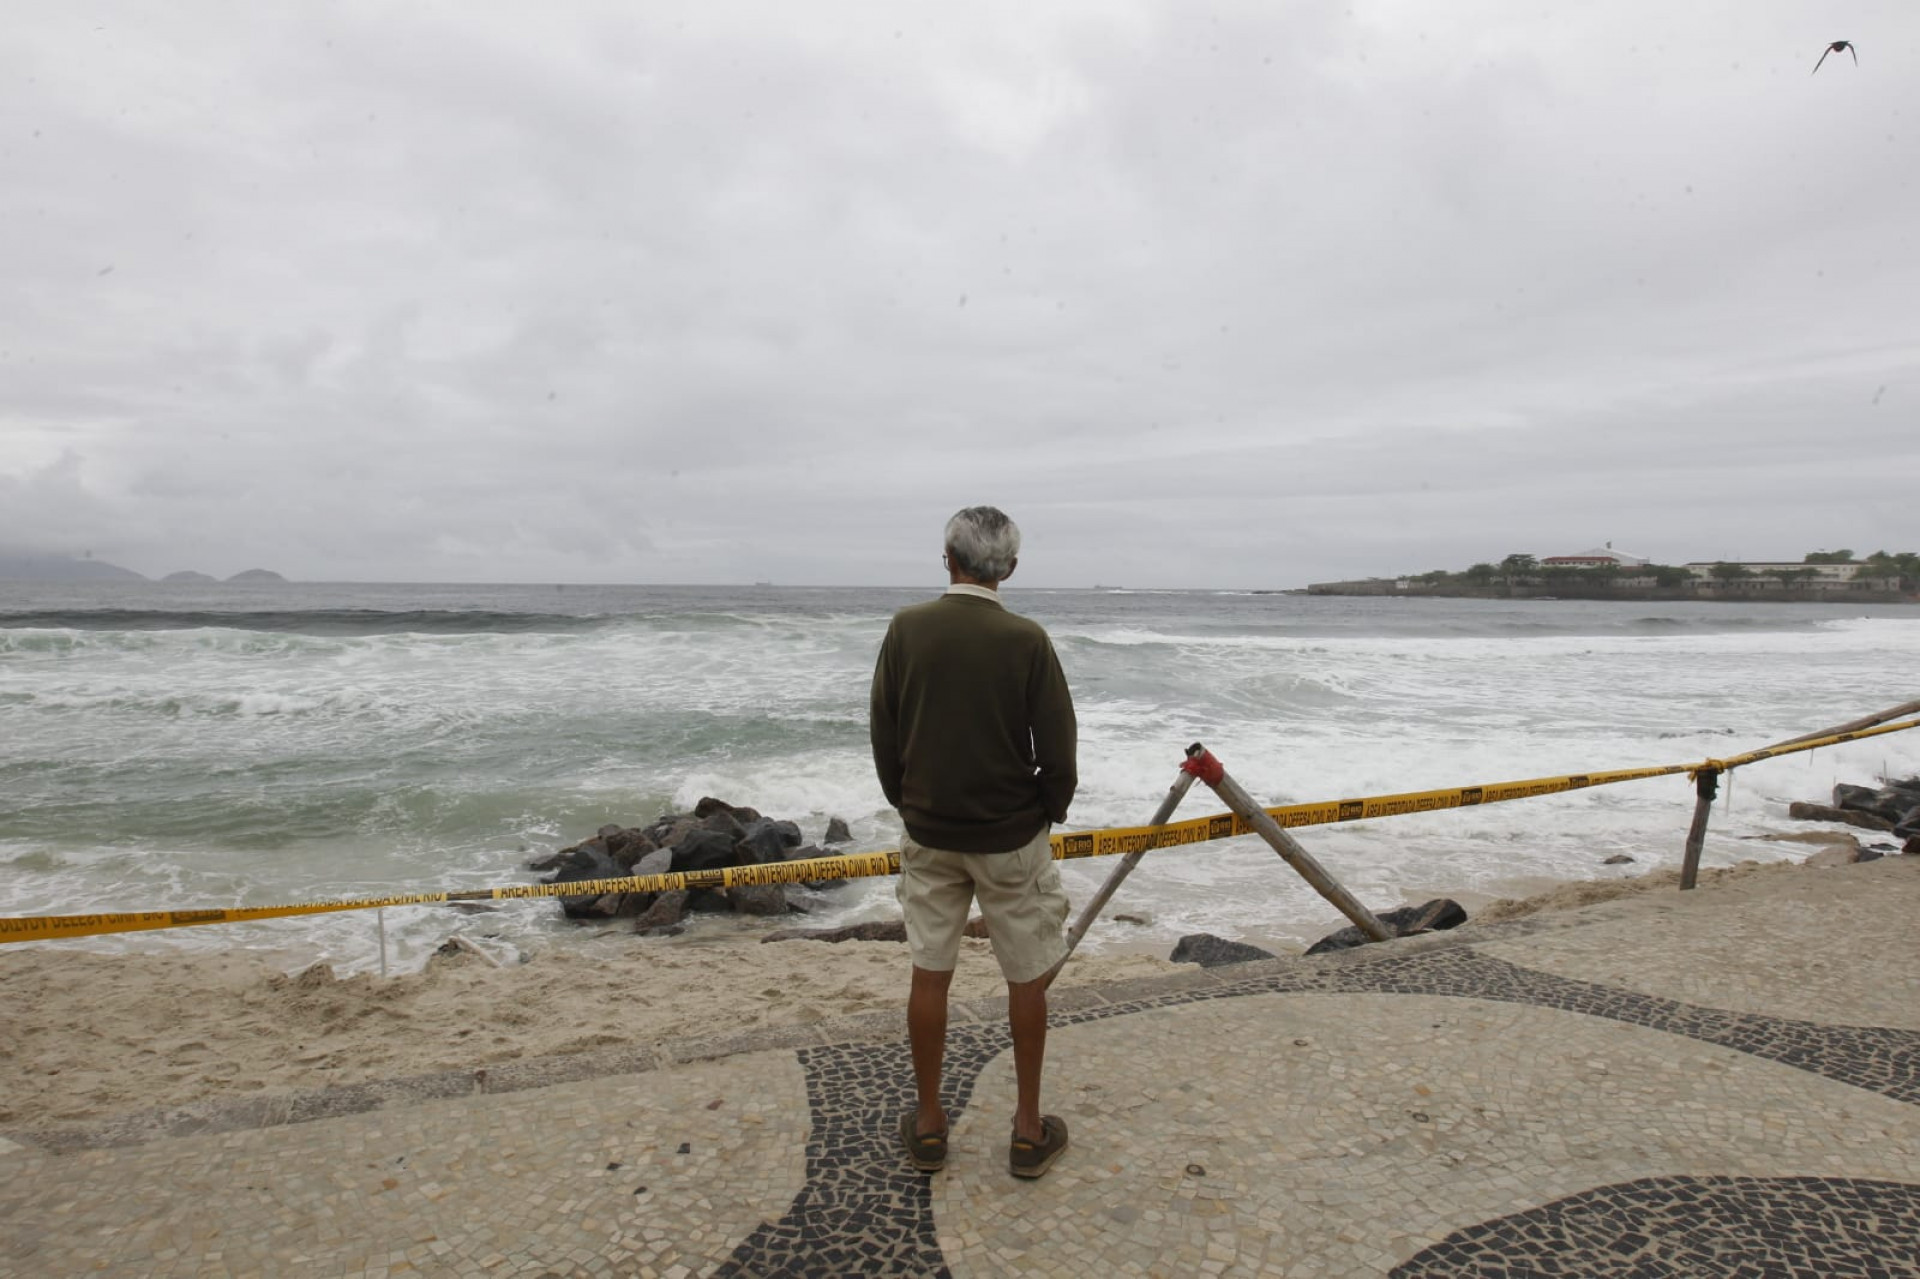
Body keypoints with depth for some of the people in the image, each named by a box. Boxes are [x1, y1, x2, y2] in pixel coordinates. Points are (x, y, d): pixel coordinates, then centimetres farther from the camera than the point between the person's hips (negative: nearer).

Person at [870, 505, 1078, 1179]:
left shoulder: (906, 629, -6)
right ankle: (1028, 1130, 25)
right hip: (1010, 838, -2)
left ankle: (928, 1124, 27)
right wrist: (1047, 815, 6)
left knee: (929, 975, 13)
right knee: (1028, 979, 13)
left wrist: (909, 807, 13)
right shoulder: (1025, 640, -15)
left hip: (927, 835, 3)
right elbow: (1058, 752, -12)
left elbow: (883, 738, 0)